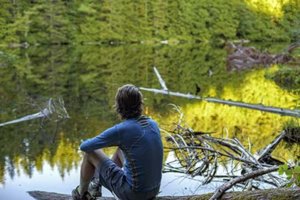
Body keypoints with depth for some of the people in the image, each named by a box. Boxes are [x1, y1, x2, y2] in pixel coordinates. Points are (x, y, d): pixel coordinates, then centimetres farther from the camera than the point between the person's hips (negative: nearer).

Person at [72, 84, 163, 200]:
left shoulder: (119, 130, -20)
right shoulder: (153, 123, -1)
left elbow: (84, 146, -6)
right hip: (152, 190, 6)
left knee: (90, 152, 11)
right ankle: (100, 181, 58)